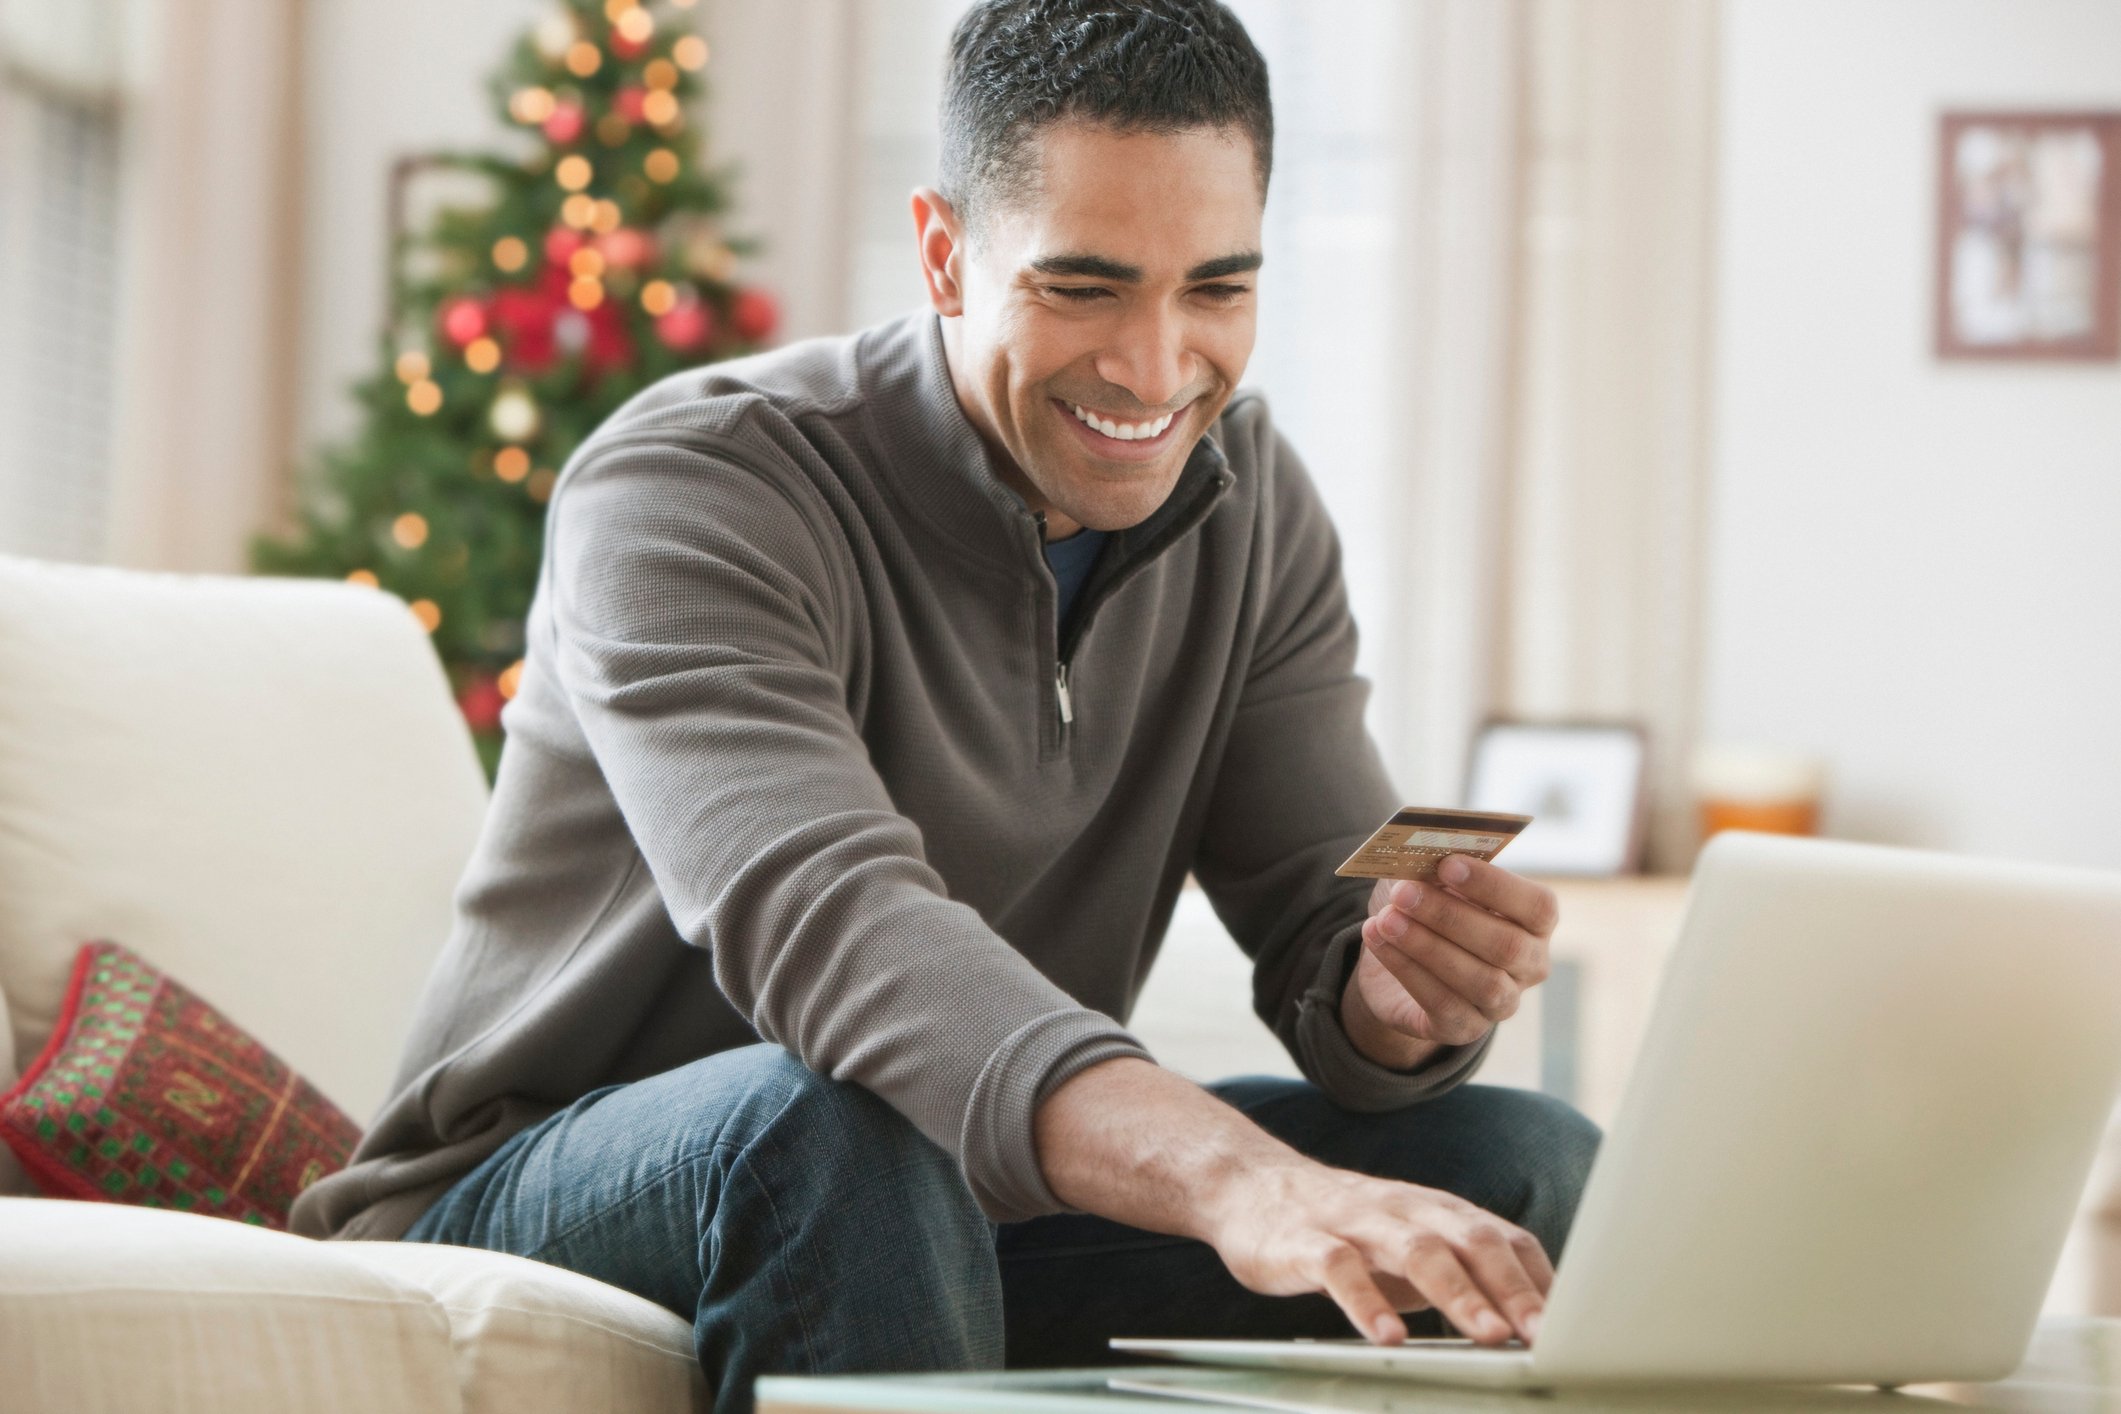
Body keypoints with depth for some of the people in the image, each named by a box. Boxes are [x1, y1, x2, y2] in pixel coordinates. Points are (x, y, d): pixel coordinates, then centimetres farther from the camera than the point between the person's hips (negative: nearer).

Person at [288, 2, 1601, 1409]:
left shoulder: (1251, 504, 0)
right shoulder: (689, 488, -23)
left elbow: (1324, 924, -4)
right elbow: (822, 922, -41)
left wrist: (1403, 991, -32)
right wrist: (1235, 1182, -57)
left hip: (966, 1206, 6)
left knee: (1530, 1168, -12)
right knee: (832, 1123, -39)